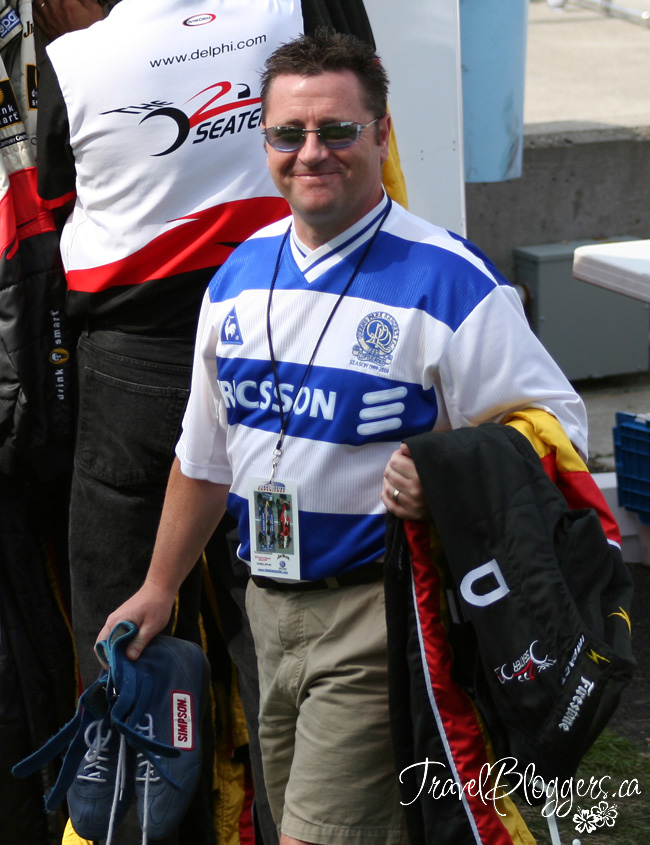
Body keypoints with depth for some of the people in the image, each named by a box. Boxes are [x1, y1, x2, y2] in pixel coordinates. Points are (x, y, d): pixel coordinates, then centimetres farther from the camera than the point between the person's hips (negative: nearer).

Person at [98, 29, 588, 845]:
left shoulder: (448, 281, -13)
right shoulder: (238, 275, 8)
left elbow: (556, 424, -13)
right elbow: (204, 454, 17)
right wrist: (160, 586, 19)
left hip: (375, 616, -7)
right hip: (269, 607, 7)